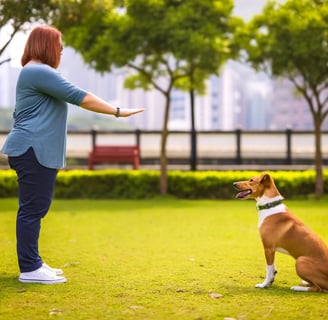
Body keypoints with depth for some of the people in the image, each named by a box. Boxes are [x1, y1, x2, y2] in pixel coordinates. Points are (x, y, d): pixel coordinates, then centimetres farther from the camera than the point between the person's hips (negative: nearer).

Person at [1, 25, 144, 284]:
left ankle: (32, 262, 17)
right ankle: (29, 269, -6)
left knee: (35, 208, 12)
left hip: (38, 152, 11)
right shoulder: (39, 71, -13)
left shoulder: (34, 73, 22)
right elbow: (79, 97, -16)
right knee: (32, 209, -8)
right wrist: (117, 111, -10)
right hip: (33, 152, -11)